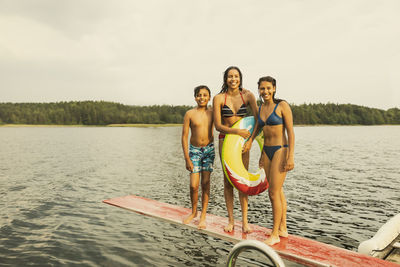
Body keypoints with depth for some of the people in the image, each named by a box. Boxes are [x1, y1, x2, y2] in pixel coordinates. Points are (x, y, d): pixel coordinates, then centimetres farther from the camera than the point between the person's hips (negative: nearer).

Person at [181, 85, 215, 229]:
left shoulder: (212, 113, 0)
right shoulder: (190, 114, -6)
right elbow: (184, 136, -5)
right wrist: (187, 159, -9)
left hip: (209, 149, 1)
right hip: (194, 150, -1)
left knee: (205, 183, 3)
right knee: (193, 185, -3)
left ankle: (203, 215, 16)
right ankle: (194, 212, 23)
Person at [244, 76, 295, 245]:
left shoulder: (282, 105, -9)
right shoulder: (261, 108, 10)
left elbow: (290, 132, -12)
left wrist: (291, 156, -17)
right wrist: (262, 154, 16)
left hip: (280, 150, -7)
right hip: (267, 151, 7)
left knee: (273, 193, -7)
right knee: (278, 192, 13)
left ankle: (275, 234, 6)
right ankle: (283, 229, 25)